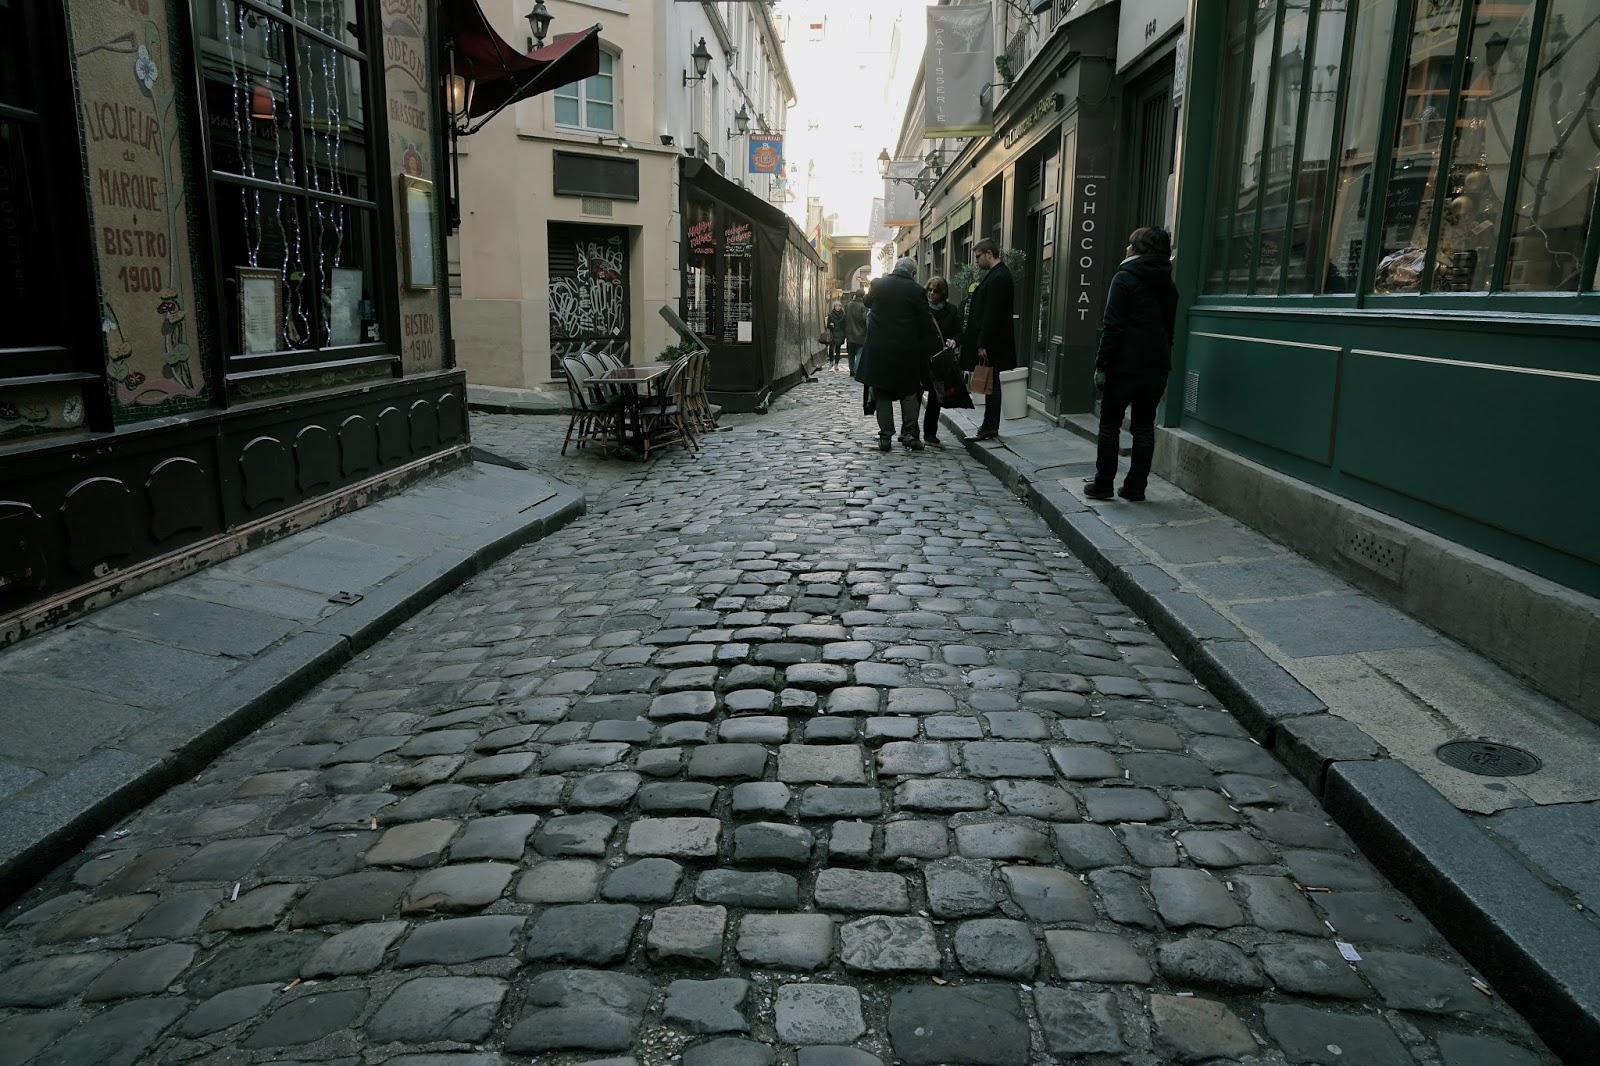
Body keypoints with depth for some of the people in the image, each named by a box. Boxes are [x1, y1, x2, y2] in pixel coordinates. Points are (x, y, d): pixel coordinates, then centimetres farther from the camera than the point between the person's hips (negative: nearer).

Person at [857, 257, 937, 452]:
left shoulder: (877, 285, 0)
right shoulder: (916, 290, -7)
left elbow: (867, 302, 20)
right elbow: (926, 323, -4)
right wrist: (932, 347, 5)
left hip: (878, 348, 2)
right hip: (906, 349, -1)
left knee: (882, 393, 8)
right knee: (909, 391, 12)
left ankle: (885, 436, 5)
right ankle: (910, 432, 1)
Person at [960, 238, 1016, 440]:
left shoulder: (998, 277, -17)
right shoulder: (997, 274, 15)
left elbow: (992, 314, -22)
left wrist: (983, 344, -21)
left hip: (992, 344, -10)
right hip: (991, 342, 10)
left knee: (991, 384, -4)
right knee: (991, 384, 12)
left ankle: (990, 427, 2)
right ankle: (990, 426, 18)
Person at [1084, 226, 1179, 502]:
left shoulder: (1125, 278, -8)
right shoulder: (1168, 285, 13)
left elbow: (1113, 326, -14)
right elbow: (1169, 328, 16)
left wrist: (1101, 365, -12)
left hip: (1125, 365, -6)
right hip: (1157, 366, 6)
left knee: (1110, 426, 4)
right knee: (1144, 427, 9)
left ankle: (1103, 485, 6)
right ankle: (1136, 487, 11)